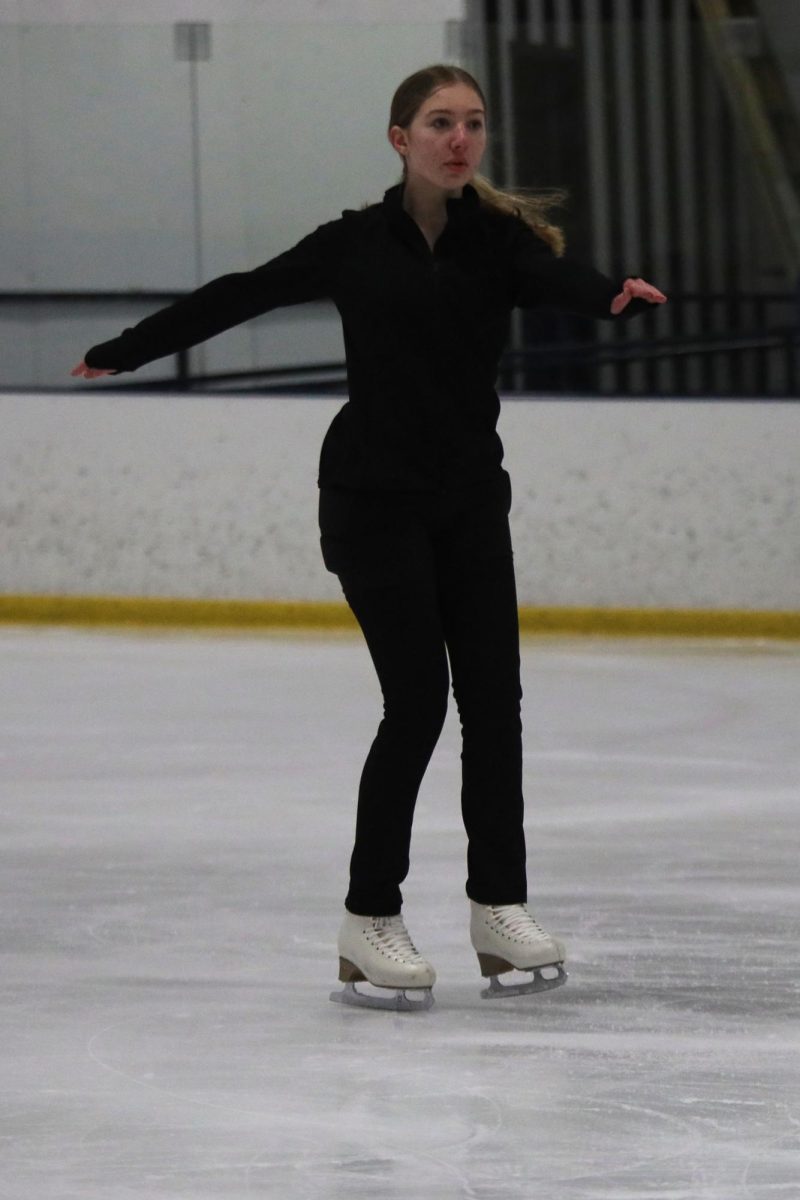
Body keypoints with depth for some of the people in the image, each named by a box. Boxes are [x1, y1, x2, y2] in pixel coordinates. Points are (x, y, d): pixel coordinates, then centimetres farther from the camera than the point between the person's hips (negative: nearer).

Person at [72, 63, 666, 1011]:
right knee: (417, 699, -9)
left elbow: (554, 278, -20)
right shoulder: (355, 245, 0)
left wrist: (616, 295, -44)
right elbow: (239, 296, 10)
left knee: (493, 697, 0)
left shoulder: (501, 238, 1)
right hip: (373, 498, -3)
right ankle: (369, 923, -2)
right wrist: (122, 352, 17)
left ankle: (499, 908, 12)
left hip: (471, 503, 3)